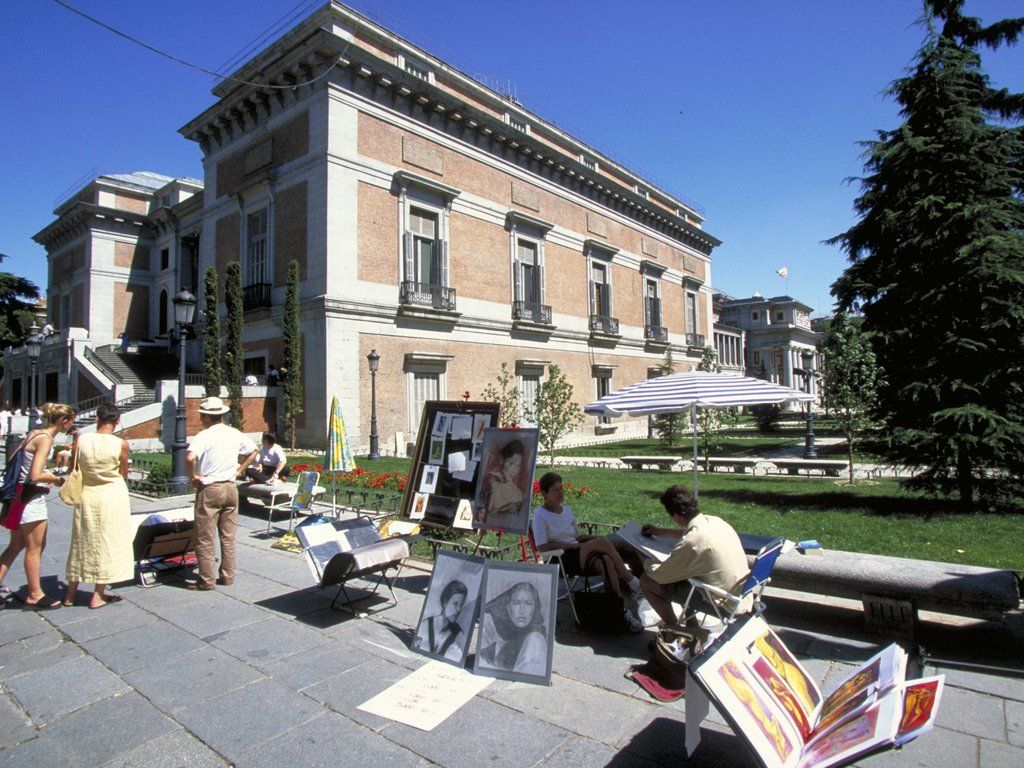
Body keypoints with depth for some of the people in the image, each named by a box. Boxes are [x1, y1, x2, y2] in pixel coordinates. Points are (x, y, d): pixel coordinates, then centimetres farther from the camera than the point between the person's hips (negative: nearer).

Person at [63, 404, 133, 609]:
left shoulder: (81, 440, -6)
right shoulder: (121, 444, -13)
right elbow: (123, 473, -2)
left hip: (86, 496, 3)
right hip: (112, 497, -3)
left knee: (81, 542, 17)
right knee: (107, 544, 8)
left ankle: (71, 593, 27)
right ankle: (98, 595, 13)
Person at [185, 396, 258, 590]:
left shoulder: (204, 436, -13)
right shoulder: (235, 434, 5)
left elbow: (189, 457, -28)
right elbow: (253, 451, 15)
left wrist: (192, 476, -12)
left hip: (209, 490, -5)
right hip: (230, 488, 6)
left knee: (205, 538, 5)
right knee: (228, 537, 13)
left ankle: (207, 580, 10)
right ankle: (227, 576, 19)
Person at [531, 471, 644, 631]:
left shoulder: (567, 510, 19)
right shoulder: (540, 515, -4)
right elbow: (541, 547, -12)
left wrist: (595, 537, 3)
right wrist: (570, 545, -16)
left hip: (579, 554, 7)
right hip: (560, 559, -7)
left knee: (606, 560, -28)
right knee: (602, 542, -26)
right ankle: (630, 580, -13)